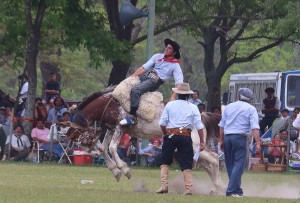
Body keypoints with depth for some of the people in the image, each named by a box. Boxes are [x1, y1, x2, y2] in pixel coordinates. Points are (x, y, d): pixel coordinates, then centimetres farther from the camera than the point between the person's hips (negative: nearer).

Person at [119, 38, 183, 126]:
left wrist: (173, 97, -22)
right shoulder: (158, 57, 14)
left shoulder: (175, 66, -1)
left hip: (155, 82, -7)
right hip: (148, 77, 7)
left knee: (135, 90, -30)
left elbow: (179, 83, -9)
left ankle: (132, 117, -34)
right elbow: (143, 68, 9)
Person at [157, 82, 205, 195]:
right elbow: (199, 126, -2)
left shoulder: (170, 105, 3)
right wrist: (202, 142, 2)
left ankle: (164, 185, -1)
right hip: (186, 137, 1)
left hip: (171, 135, 0)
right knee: (186, 165, 5)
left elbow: (162, 123, -1)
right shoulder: (193, 108, 3)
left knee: (165, 162, 11)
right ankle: (189, 188, -2)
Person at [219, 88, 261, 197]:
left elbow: (222, 125, 14)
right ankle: (231, 190, -14)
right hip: (240, 138, -5)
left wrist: (221, 141, 20)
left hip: (227, 137, 5)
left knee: (230, 164, 12)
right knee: (238, 165, -5)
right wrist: (258, 143, -12)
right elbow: (254, 127, -9)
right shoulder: (250, 109, 2)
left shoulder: (229, 107, 15)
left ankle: (237, 190, 16)